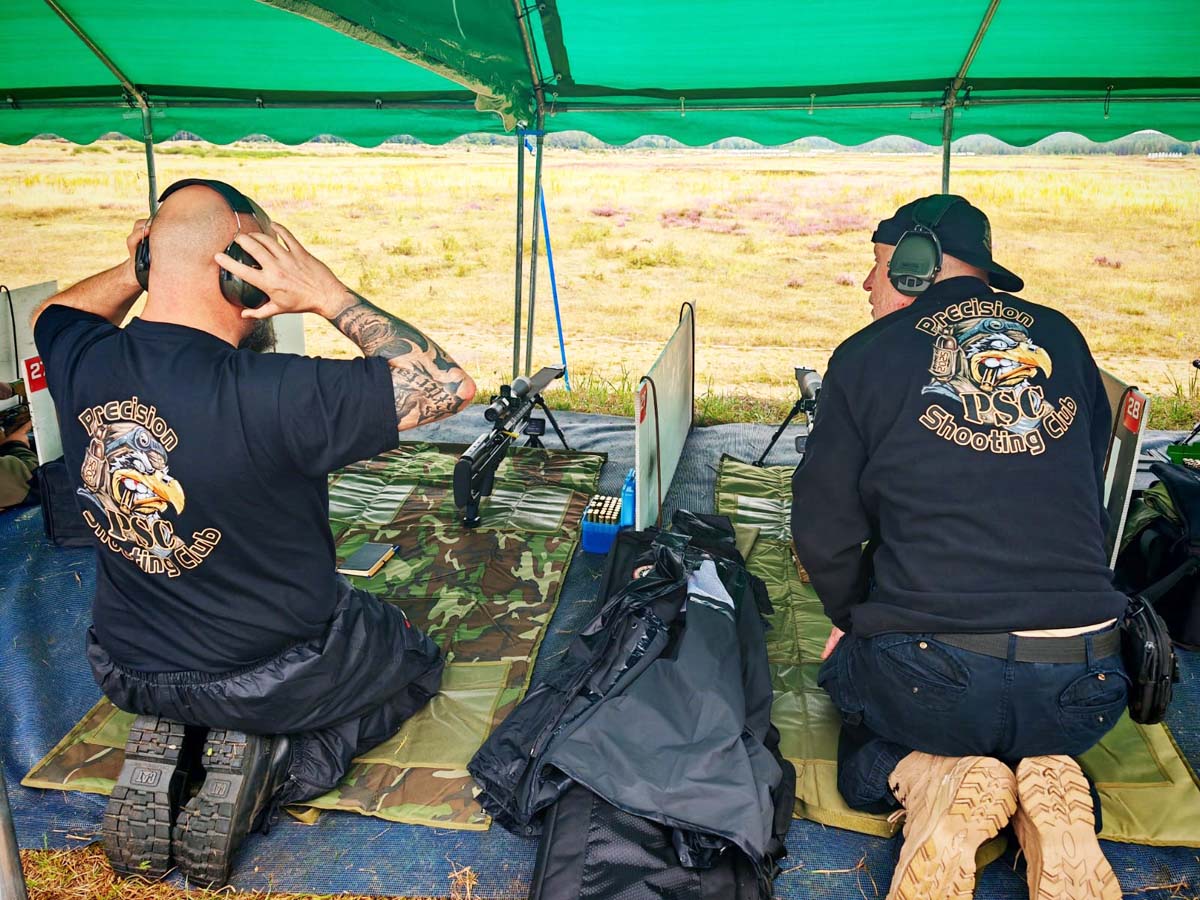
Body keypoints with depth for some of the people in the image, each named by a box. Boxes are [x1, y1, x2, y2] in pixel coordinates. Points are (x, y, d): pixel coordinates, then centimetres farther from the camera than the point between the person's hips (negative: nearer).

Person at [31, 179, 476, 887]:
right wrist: (328, 295, -25)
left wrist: (136, 269, 3)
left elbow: (54, 313, 13)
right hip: (278, 676, -5)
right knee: (416, 661, 22)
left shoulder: (82, 364, -14)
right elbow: (450, 384, -27)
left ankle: (170, 748, 10)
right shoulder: (272, 396, -33)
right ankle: (271, 766, -1)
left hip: (127, 670, 6)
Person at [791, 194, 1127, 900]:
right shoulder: (1063, 338, 11)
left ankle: (933, 781, -4)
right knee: (1040, 747, 37)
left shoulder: (868, 354, -1)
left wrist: (856, 619, 19)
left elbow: (823, 531, 0)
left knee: (865, 754, 30)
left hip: (929, 672, -3)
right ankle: (1049, 798, 2)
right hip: (1082, 682, 4)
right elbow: (1088, 492, 21)